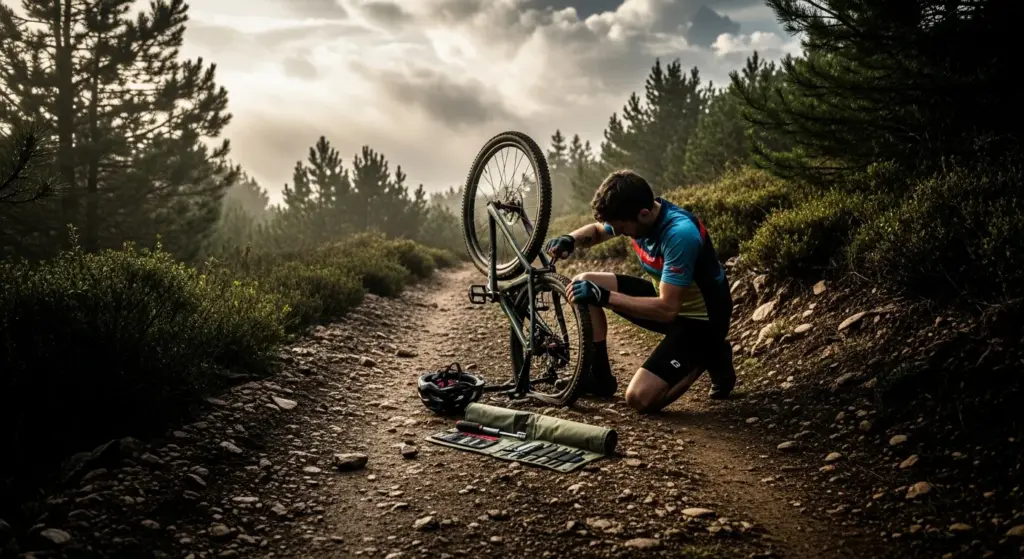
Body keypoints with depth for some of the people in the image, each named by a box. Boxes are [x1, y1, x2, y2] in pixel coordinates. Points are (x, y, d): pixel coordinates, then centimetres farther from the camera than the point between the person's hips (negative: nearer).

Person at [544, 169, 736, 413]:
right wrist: (570, 240, -12)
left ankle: (710, 357, 4)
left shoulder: (680, 234, -33)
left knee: (640, 398, -21)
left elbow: (667, 309, -34)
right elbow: (595, 230, 11)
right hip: (666, 298, 8)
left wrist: (604, 296, -34)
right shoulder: (636, 215, -9)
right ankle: (600, 377, 10)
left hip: (701, 319, -8)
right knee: (584, 284, -2)